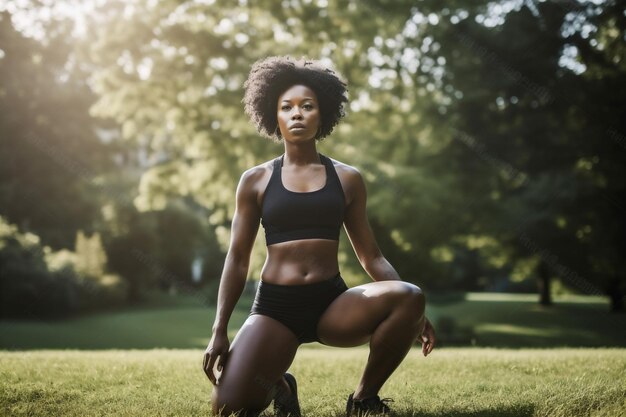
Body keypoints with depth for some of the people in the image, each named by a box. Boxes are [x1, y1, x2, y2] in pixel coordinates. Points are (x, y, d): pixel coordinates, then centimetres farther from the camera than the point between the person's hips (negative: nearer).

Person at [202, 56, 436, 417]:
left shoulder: (347, 179, 8)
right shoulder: (255, 181, 6)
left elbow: (371, 256, 10)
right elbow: (237, 259, 7)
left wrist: (411, 312, -2)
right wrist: (220, 330, -2)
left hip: (333, 304, 1)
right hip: (275, 306, -1)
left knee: (408, 296, -29)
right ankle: (278, 386, 14)